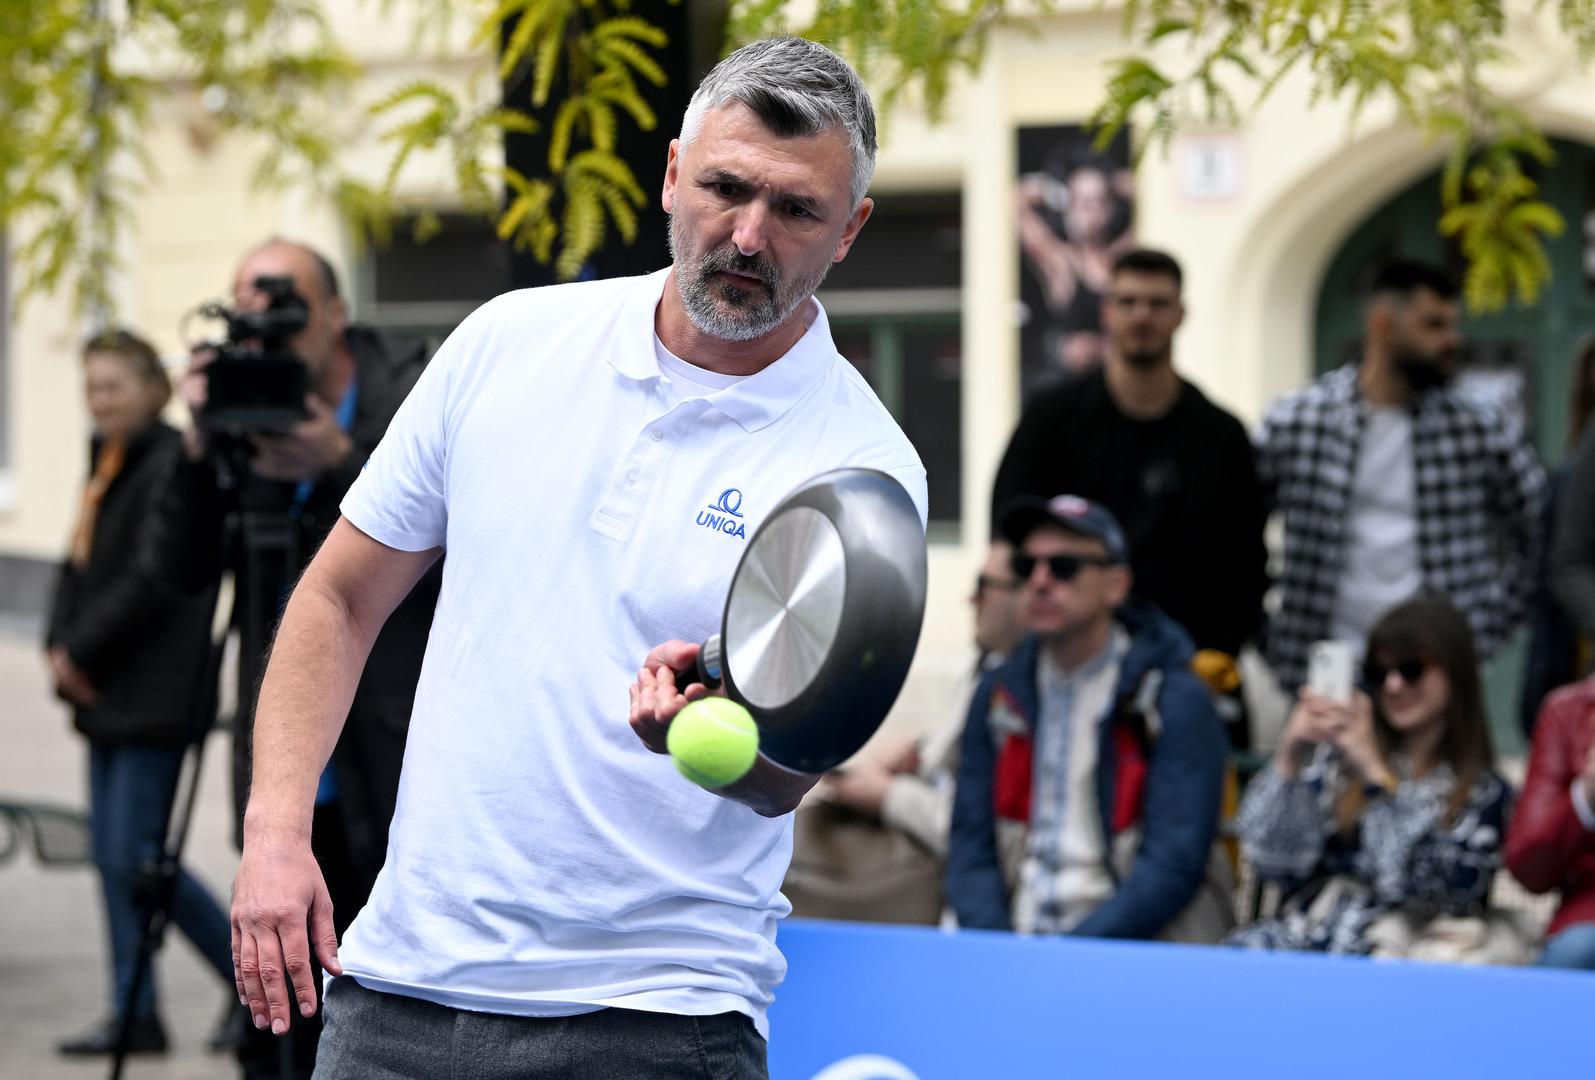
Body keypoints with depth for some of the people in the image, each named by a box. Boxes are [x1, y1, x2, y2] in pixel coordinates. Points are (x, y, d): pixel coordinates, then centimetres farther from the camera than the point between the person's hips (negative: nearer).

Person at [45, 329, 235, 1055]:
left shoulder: (170, 466, -14)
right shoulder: (107, 466, 15)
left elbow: (152, 580, -20)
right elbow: (78, 566, 16)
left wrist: (82, 650, -14)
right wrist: (61, 647, 0)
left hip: (155, 691, -9)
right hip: (108, 694, 9)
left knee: (136, 854, -10)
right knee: (111, 853, 8)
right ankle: (135, 1016, 13)